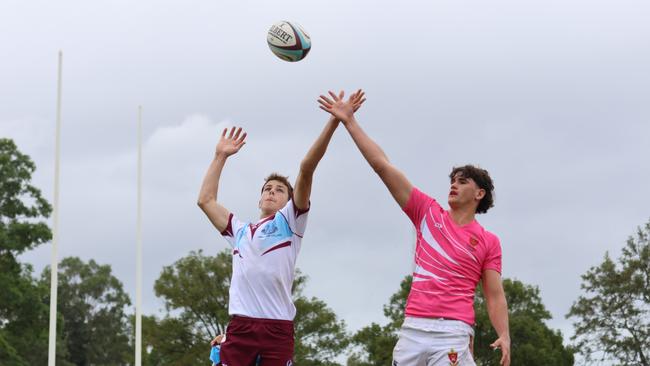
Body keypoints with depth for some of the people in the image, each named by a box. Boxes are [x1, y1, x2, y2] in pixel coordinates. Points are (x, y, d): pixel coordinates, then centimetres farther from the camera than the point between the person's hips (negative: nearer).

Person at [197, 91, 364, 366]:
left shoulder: (289, 222, 13)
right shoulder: (239, 231, 26)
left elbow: (306, 170, 4)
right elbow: (206, 200, 29)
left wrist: (334, 122, -5)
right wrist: (220, 156, 31)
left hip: (277, 329, -3)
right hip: (239, 327, 3)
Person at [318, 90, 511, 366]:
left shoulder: (488, 242, 9)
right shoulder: (428, 213, 14)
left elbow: (495, 295, 5)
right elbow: (382, 166, 12)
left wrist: (504, 335, -13)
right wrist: (349, 121, 9)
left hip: (452, 332, -3)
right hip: (412, 329, 3)